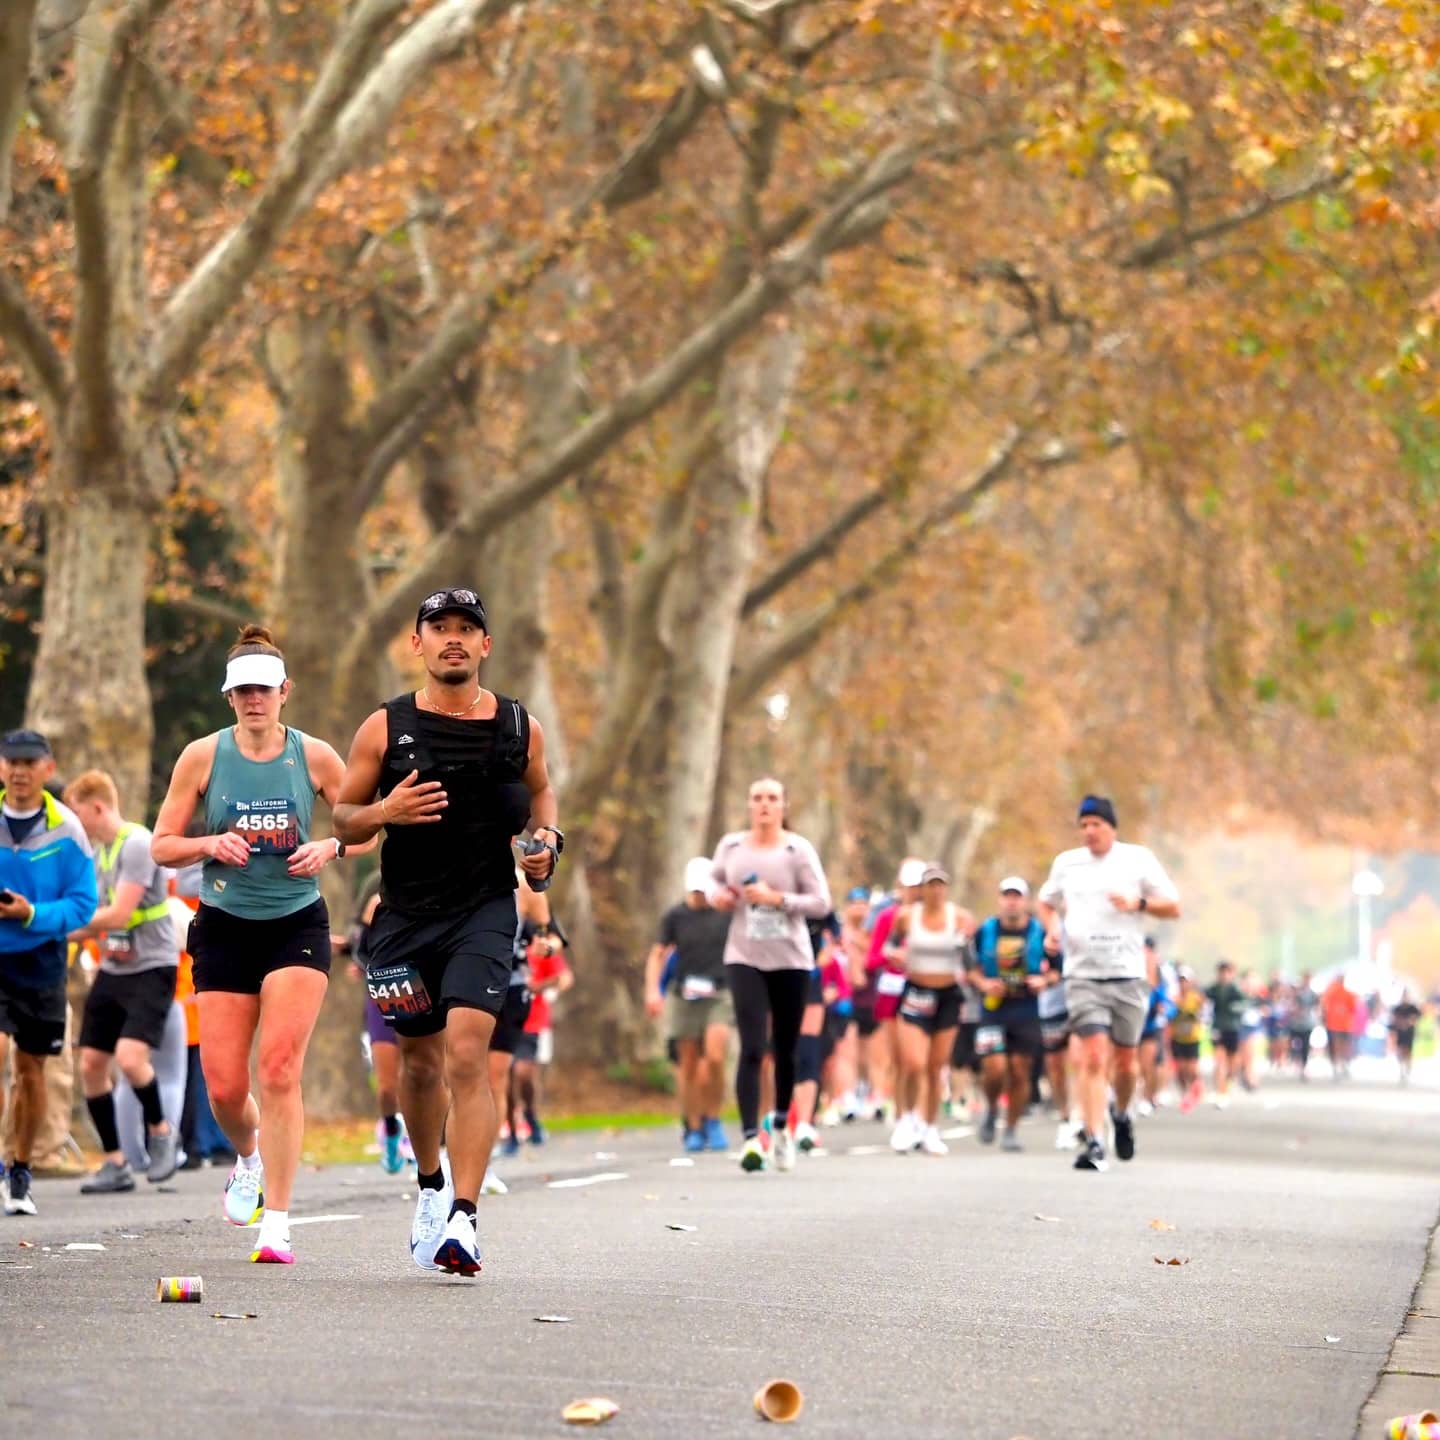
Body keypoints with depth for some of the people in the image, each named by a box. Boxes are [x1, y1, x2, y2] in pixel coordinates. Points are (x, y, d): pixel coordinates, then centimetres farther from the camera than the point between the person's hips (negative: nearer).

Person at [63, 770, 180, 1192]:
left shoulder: (137, 844, -16)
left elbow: (118, 915, -21)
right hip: (112, 969, 9)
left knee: (130, 1056, -23)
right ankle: (115, 1163, 12)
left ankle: (160, 1132, 3)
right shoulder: (98, 849, 12)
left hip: (151, 968, -8)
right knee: (91, 1064, 3)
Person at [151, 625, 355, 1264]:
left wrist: (331, 847, -12)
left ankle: (277, 1222, -13)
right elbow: (162, 846, 4)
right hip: (224, 928, 1)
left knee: (279, 1068, -16)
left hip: (297, 924, -1)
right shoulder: (202, 756, 0)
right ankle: (249, 1156, 36)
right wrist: (212, 844, -15)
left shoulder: (315, 756, -1)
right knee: (224, 1085, -1)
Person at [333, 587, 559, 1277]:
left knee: (468, 1054, -18)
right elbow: (342, 817, 6)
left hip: (485, 911, -2)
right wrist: (383, 812, -15)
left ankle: (462, 1219, -21)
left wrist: (547, 840, 4)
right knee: (421, 1059, 13)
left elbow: (540, 788, 23)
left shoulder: (519, 727, 3)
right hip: (406, 914, 2)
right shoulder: (385, 727, 0)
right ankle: (431, 1183, 40)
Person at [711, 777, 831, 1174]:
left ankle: (781, 1126, 33)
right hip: (744, 959, 0)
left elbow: (821, 903, -7)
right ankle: (750, 1138, -17)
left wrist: (777, 898, -19)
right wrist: (717, 894, -1)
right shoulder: (731, 846, 2)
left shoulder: (798, 849, -5)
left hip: (791, 961, 0)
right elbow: (715, 878, 22)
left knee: (785, 1051, 10)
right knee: (752, 1050, -13)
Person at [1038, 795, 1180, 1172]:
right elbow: (1046, 903, 25)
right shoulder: (1067, 863, 9)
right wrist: (1053, 928, 3)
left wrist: (1138, 904, -14)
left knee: (1124, 1060, 9)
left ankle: (1122, 1114, 39)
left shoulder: (1138, 859, 3)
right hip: (1083, 975, 0)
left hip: (1128, 975, 0)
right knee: (1094, 1057, -14)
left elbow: (1173, 907, 4)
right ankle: (1093, 1144, -16)